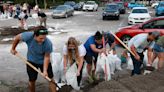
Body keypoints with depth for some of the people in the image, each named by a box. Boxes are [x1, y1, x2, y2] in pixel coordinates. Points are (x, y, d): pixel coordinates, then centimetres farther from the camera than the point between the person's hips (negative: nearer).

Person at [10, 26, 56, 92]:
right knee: (32, 80, 11)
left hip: (44, 62, -1)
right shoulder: (28, 36, -32)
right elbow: (17, 37, -10)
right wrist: (13, 49, 4)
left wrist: (45, 70, -28)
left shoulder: (48, 43, -34)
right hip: (32, 61, 1)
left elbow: (47, 57, -22)